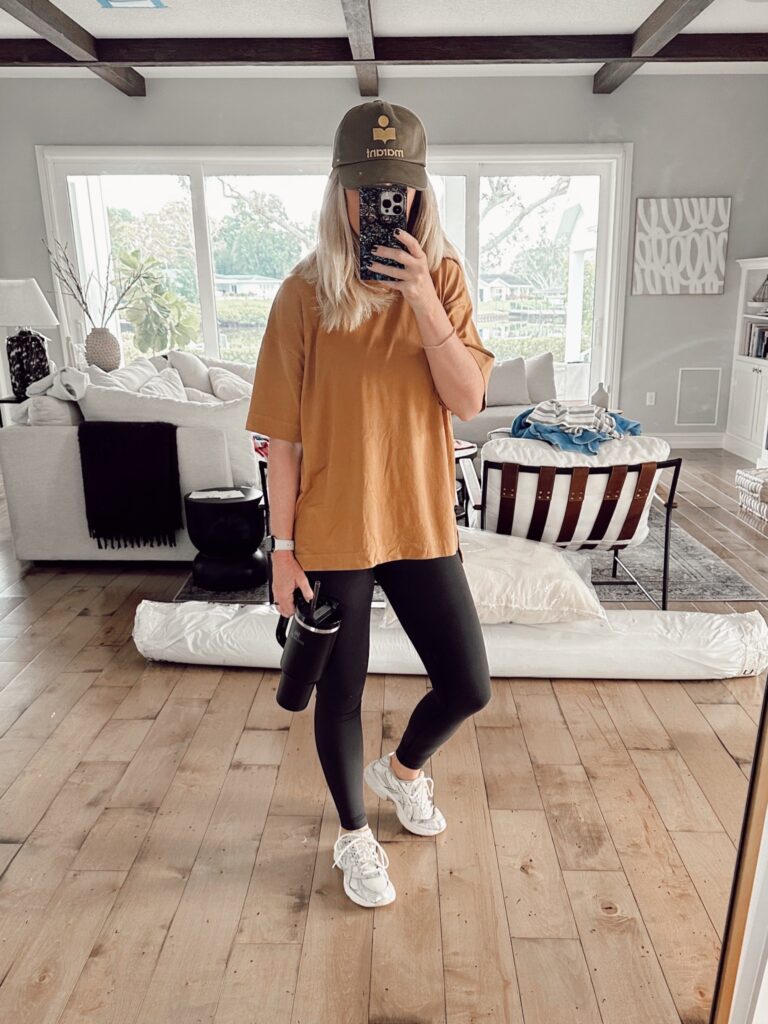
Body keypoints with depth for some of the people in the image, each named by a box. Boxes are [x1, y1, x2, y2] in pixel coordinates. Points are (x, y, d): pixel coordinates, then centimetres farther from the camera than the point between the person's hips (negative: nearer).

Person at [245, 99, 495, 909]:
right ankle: (353, 834, 40)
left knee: (468, 685, 9)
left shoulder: (442, 278, 1)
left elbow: (468, 400, -8)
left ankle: (403, 768, 44)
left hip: (421, 522, 3)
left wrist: (424, 302, -20)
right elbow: (283, 434, -7)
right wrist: (283, 548, -8)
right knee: (340, 691, 12)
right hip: (331, 529, -2)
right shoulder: (306, 292, -7)